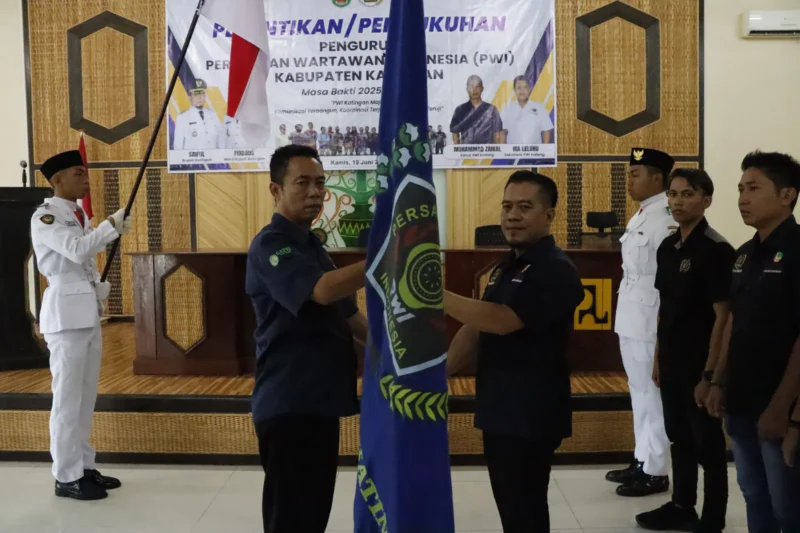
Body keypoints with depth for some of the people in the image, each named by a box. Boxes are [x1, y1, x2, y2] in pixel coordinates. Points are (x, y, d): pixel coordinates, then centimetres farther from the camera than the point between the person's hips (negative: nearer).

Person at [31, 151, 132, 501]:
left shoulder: (79, 216, 15)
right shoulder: (44, 217, -9)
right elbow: (77, 250, -24)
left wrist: (100, 288, 3)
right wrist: (112, 225, -18)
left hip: (88, 311, 8)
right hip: (65, 312, -8)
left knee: (86, 396, 13)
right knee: (68, 397, -4)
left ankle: (83, 467, 22)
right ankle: (66, 477, 5)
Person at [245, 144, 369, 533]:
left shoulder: (311, 245, 17)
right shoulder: (271, 245, -14)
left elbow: (347, 314, 19)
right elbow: (324, 290, -31)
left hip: (320, 400, 9)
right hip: (289, 404, -9)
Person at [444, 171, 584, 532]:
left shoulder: (555, 270, -16)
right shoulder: (507, 266, 14)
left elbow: (502, 321, -26)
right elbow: (476, 327, 16)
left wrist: (438, 296, -28)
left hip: (531, 414, -9)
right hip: (500, 409, 9)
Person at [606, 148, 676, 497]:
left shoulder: (667, 219, -16)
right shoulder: (642, 216, 14)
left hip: (650, 321, -9)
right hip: (631, 320, 10)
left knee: (653, 394, 1)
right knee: (639, 393, 17)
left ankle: (655, 471, 13)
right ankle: (642, 461, 29)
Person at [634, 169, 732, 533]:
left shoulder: (716, 250, -15)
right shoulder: (667, 247, 7)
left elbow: (722, 317, -16)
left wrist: (710, 373, -18)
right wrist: (658, 357, 12)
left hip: (699, 366, -7)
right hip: (671, 362, 7)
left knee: (707, 443, 6)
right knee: (679, 437, 18)